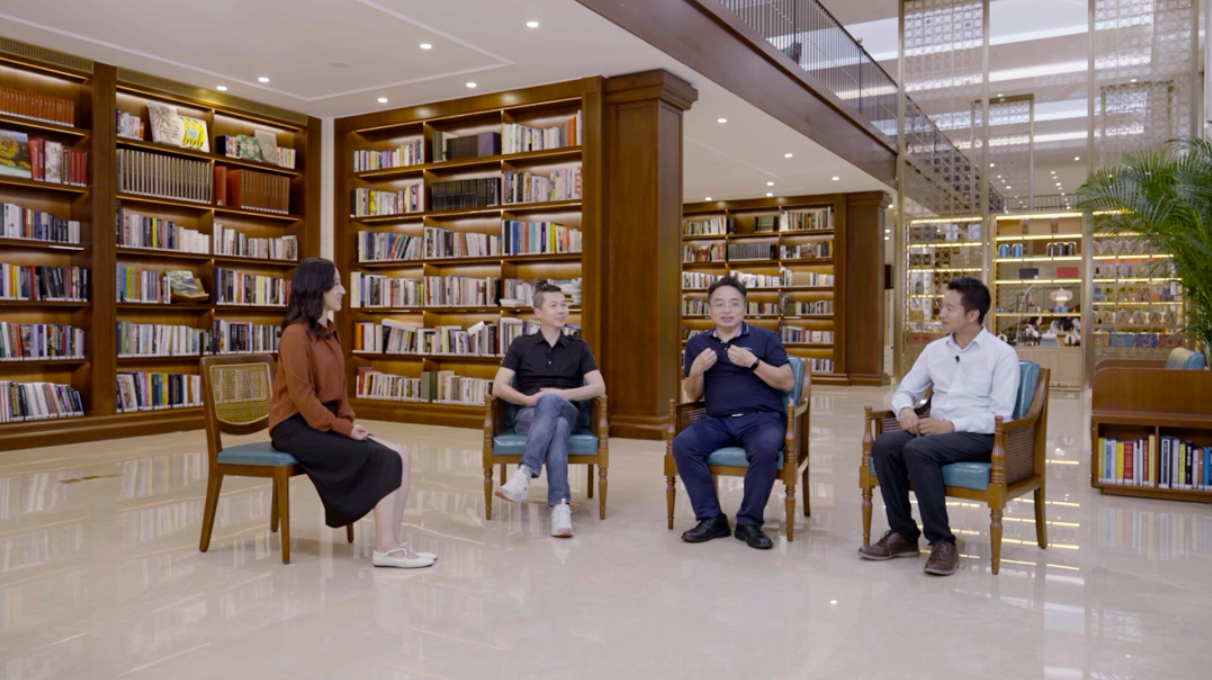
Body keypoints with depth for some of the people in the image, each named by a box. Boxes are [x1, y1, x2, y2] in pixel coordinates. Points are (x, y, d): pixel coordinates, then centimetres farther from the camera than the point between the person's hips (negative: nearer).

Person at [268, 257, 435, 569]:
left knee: (399, 456, -9)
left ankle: (392, 542, -9)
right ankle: (386, 547, -13)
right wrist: (342, 427, -16)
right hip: (297, 426, -8)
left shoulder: (329, 332, 13)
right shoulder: (296, 334, -14)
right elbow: (302, 397, -18)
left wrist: (348, 422, 1)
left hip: (327, 422, 8)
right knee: (384, 460, -19)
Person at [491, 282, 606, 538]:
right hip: (528, 415, 0)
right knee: (556, 427, -39)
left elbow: (599, 387, 3)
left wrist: (562, 394, -12)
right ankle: (560, 505, -51)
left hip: (566, 412, 1)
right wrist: (529, 399, -16)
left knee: (550, 401, -39)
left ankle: (524, 473, -52)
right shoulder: (521, 345, 13)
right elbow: (498, 387, 3)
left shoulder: (578, 347, 15)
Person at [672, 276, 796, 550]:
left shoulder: (766, 338, 7)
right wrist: (696, 370, -7)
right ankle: (711, 518, -14)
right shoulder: (698, 343, 13)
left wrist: (753, 362, -13)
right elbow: (693, 396, 15)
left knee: (765, 449, -35)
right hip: (717, 420, 3)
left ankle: (749, 522, -16)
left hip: (761, 418, -2)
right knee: (682, 445, -26)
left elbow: (788, 383, -1)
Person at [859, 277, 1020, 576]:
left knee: (918, 450, -34)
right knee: (884, 445, -24)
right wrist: (905, 410, -8)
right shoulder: (934, 349, 13)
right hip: (935, 431, 6)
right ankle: (903, 534, -13)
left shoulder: (1002, 354, -4)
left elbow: (1000, 416, -11)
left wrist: (952, 425, -22)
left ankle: (942, 542, -24)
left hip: (978, 436, -5)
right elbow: (905, 390, 17)